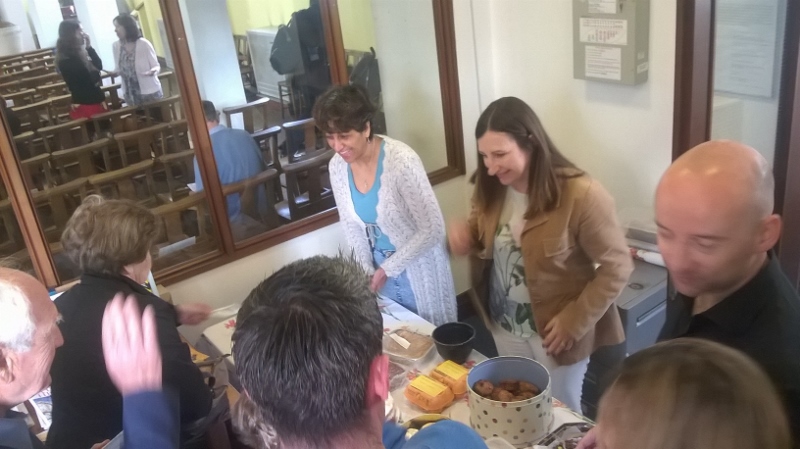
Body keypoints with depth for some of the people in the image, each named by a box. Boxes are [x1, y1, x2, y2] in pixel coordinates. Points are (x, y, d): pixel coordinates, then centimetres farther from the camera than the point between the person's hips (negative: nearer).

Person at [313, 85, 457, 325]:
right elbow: (351, 226, 5)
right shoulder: (337, 166, -9)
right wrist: (367, 272, -5)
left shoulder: (401, 160, -28)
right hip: (381, 268, 5)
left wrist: (388, 268, -20)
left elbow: (433, 229, -23)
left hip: (417, 269, -5)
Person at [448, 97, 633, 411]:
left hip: (554, 331, -5)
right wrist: (465, 236, -13)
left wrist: (575, 322, -20)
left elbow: (617, 266, -19)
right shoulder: (492, 189, -6)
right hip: (504, 326, 6)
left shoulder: (581, 195, -25)